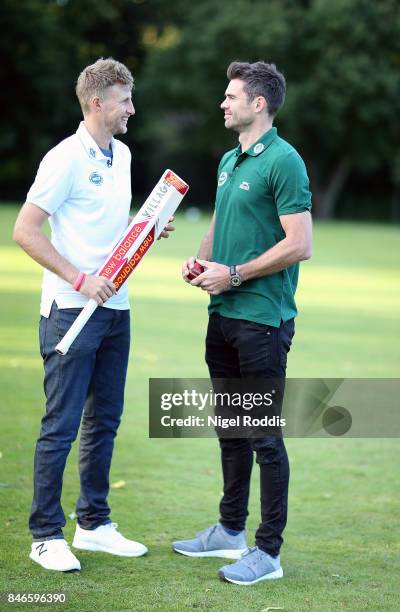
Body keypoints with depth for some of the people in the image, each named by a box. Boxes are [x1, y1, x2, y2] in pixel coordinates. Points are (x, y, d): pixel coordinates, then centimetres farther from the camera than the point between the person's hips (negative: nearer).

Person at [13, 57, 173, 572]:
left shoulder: (122, 154, 14)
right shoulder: (65, 158, -12)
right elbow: (24, 230, -14)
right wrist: (79, 279, -18)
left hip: (115, 308, 8)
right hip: (71, 310, -8)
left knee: (103, 422, 13)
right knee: (60, 426, -4)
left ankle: (94, 524, 23)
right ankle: (46, 536, 3)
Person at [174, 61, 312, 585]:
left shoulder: (283, 161, -14)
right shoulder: (229, 160, 14)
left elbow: (300, 244, -19)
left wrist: (233, 274, -16)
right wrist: (200, 260, 5)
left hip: (263, 319, -9)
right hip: (224, 314, 9)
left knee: (264, 435, -4)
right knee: (231, 429, 17)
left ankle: (268, 551, 3)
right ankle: (231, 530, 29)